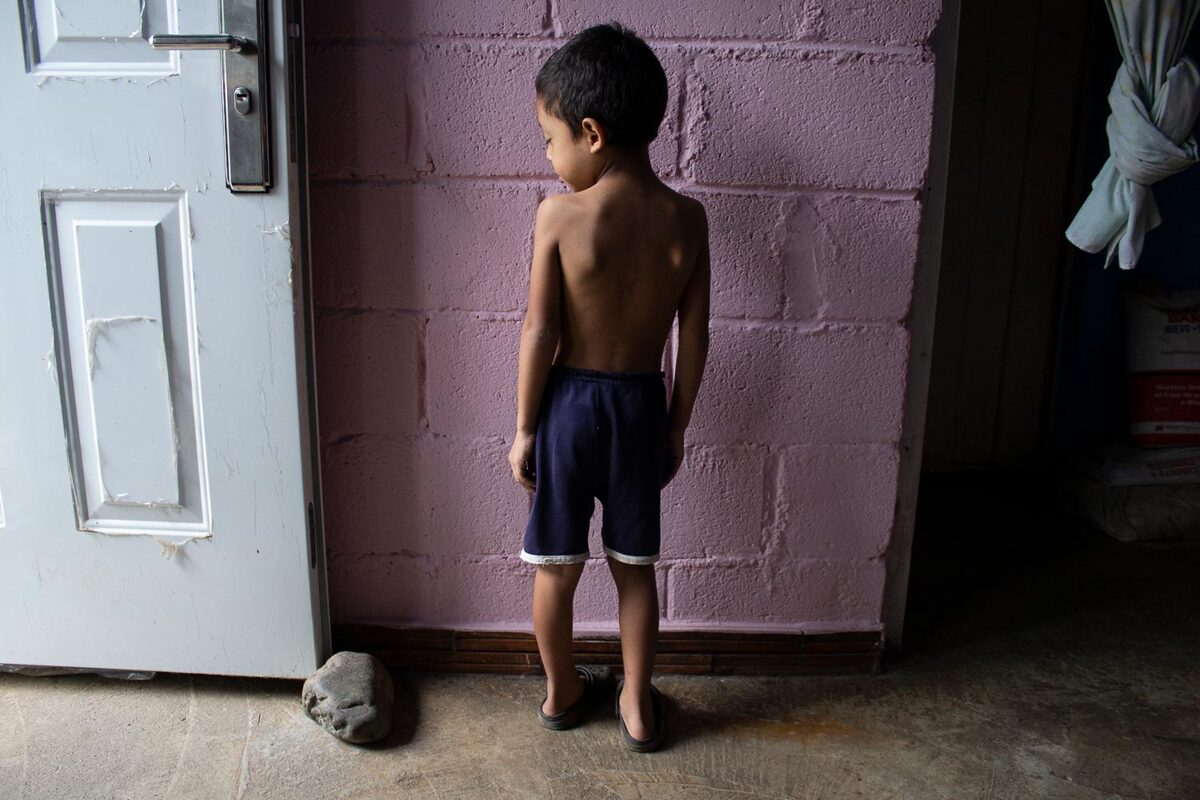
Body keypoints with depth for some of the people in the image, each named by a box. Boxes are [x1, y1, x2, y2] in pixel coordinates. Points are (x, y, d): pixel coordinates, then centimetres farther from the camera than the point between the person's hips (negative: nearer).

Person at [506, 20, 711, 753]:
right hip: (642, 404, 2)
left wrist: (524, 428, -1)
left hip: (569, 402, -2)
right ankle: (638, 705, 30)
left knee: (557, 567, 16)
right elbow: (694, 340, -3)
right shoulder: (687, 218, -7)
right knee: (636, 566, 17)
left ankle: (563, 693, 35)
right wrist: (678, 425, 9)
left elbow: (540, 333, -12)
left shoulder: (559, 215, -16)